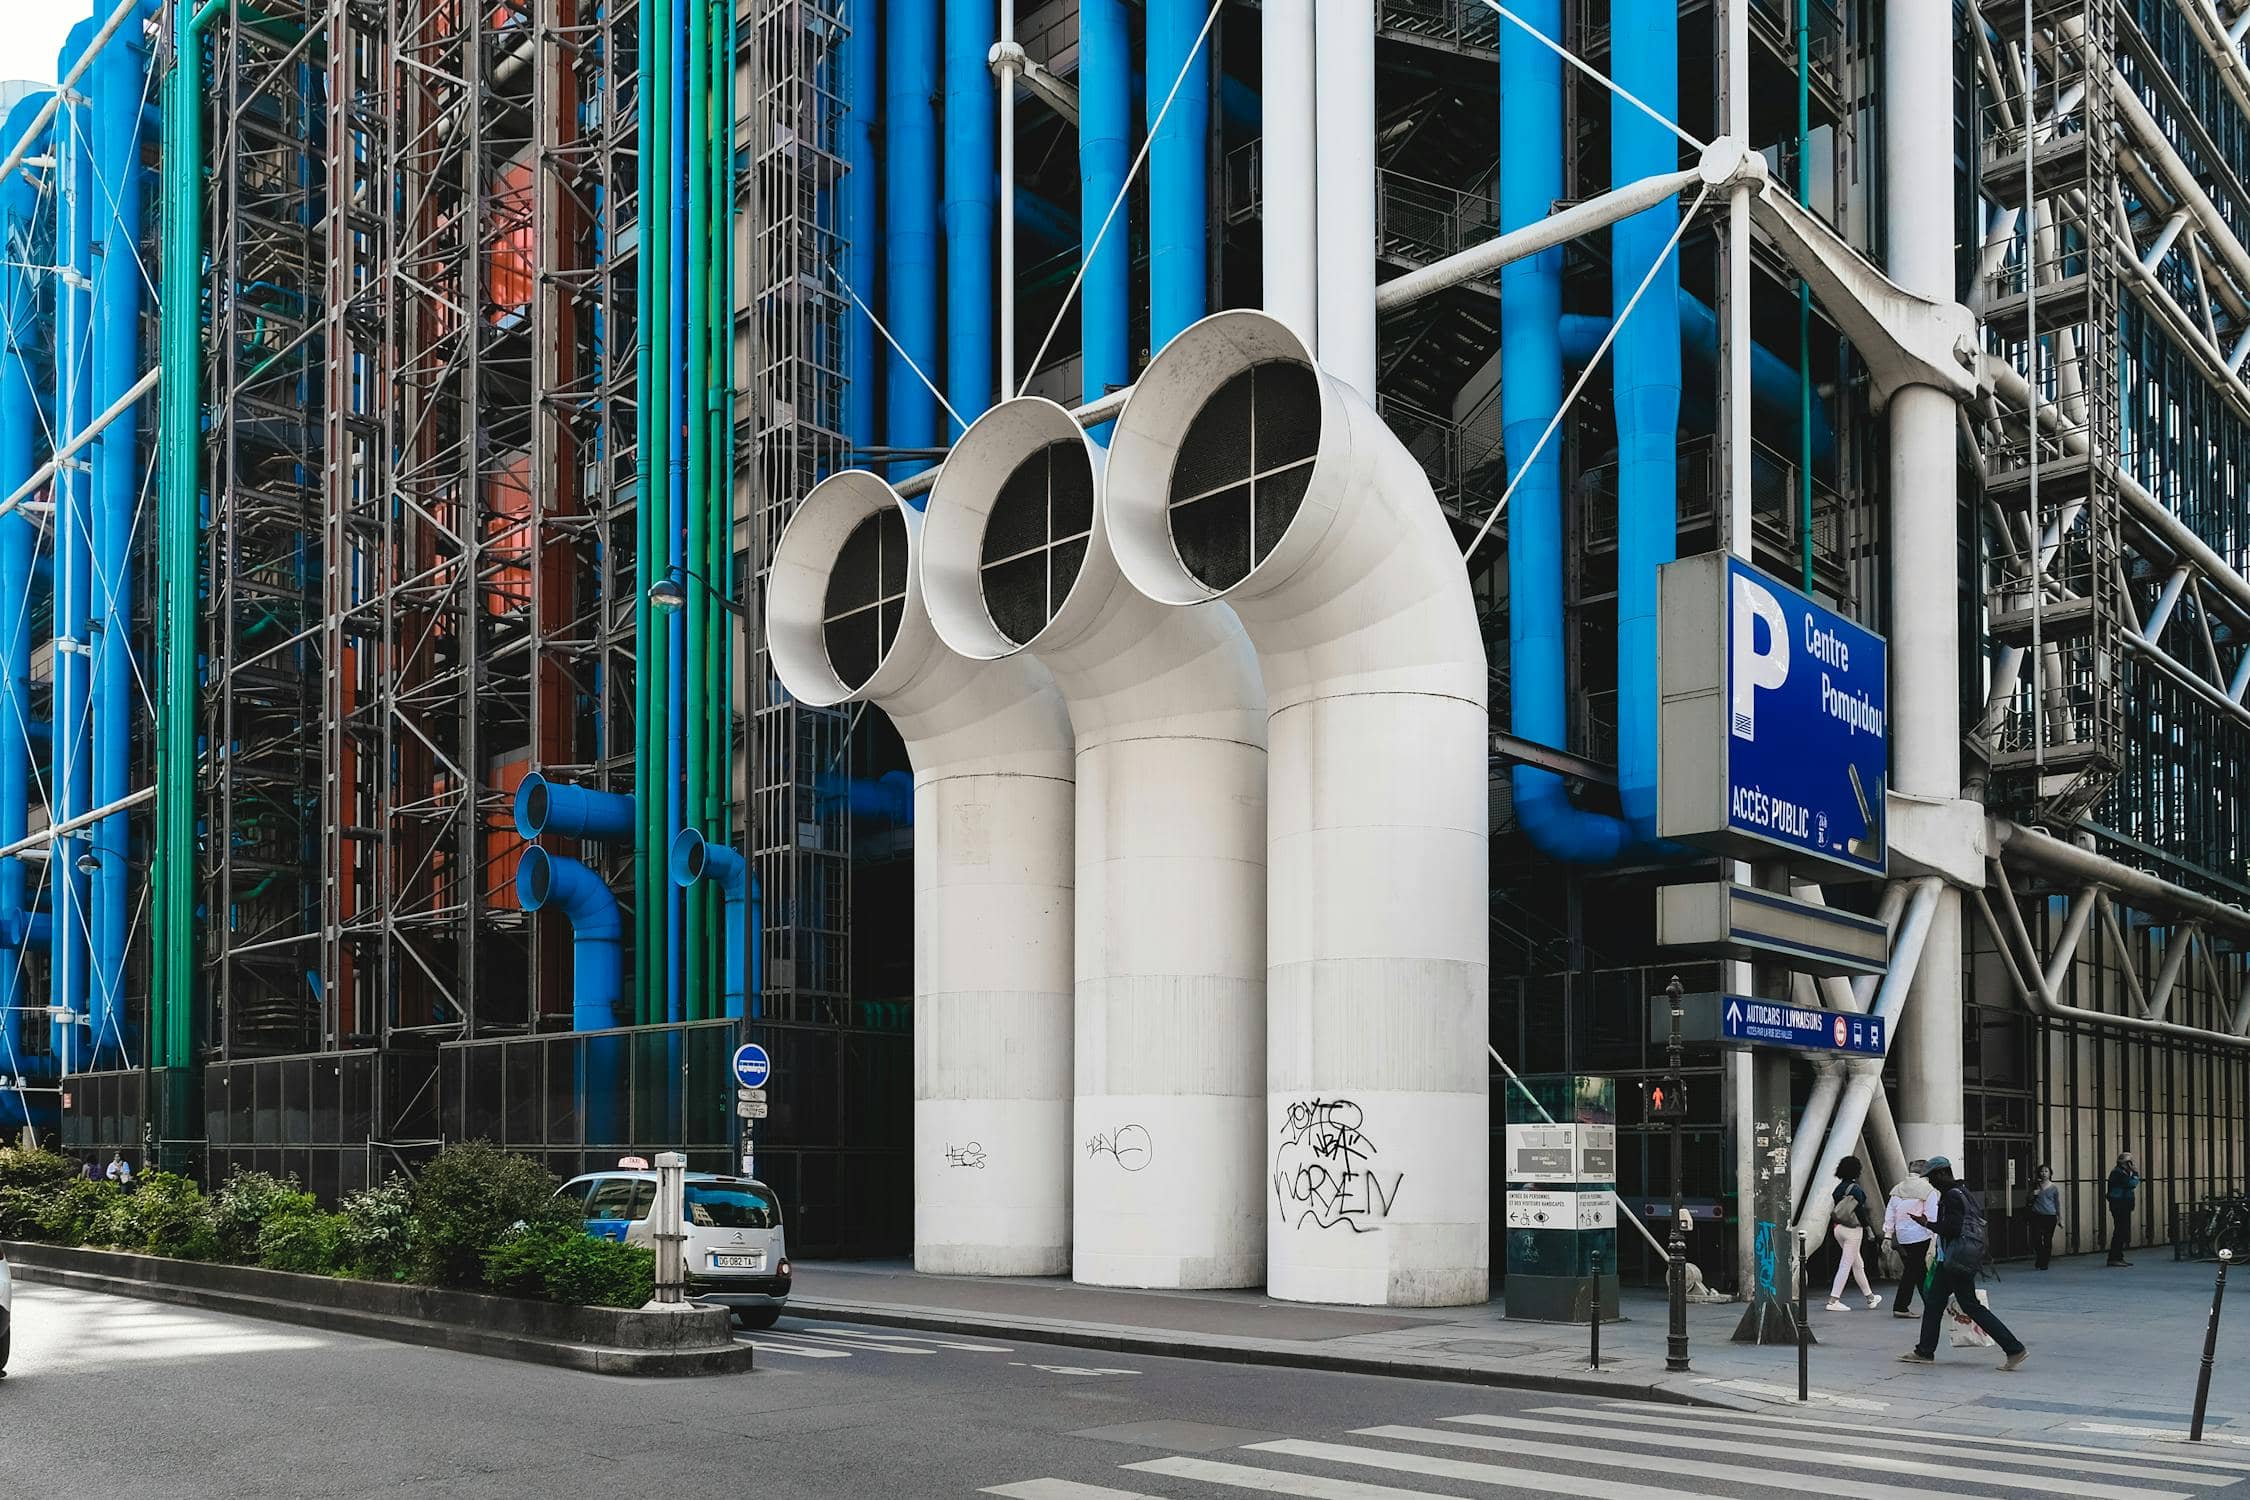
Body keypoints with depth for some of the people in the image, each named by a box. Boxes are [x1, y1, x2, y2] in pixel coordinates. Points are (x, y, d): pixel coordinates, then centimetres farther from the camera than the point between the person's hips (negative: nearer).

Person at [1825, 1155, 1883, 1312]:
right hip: (1852, 1229, -8)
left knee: (1858, 1264, 19)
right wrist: (1869, 1229, -8)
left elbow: (1832, 1210, 11)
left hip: (1838, 1228, 8)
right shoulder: (1855, 1189, -14)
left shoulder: (1838, 1188, 8)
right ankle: (1833, 1301, -8)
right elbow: (1860, 1211, -16)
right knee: (1846, 1265, -5)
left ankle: (1870, 1297, 29)